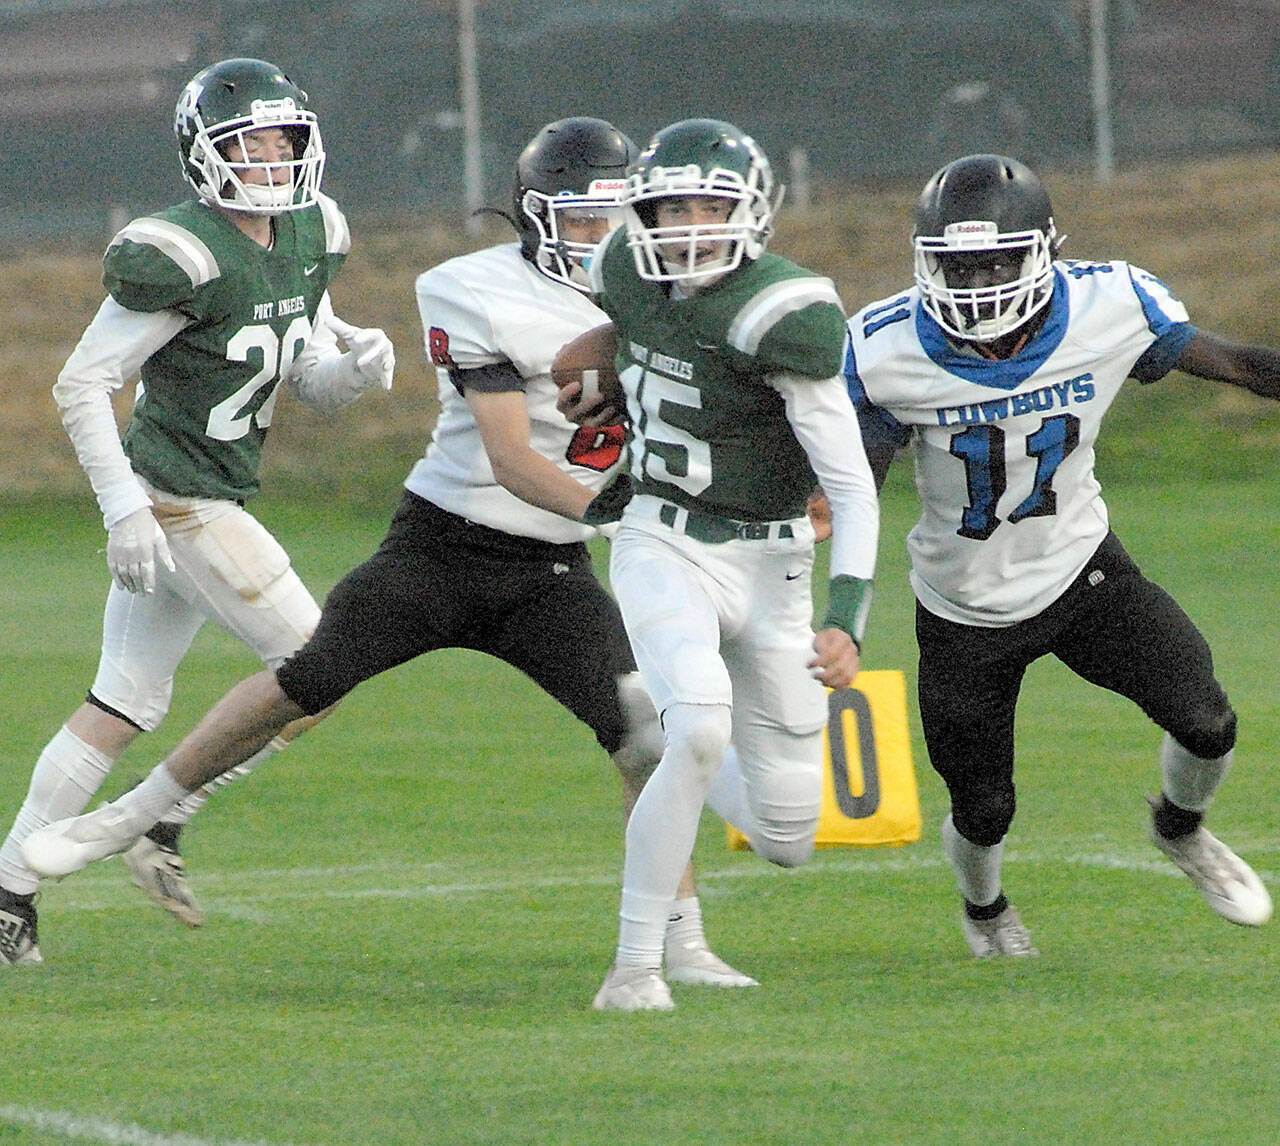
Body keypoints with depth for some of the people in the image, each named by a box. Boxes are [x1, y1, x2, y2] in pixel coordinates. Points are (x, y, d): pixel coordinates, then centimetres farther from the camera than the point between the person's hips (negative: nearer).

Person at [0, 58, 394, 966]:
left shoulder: (311, 236, 6)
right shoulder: (184, 258, -19)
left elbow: (309, 380, 16)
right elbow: (82, 384, -16)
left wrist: (358, 368, -6)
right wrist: (125, 509, -20)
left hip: (212, 500, 9)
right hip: (177, 503, -9)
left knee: (124, 706, 11)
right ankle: (160, 825, 1)